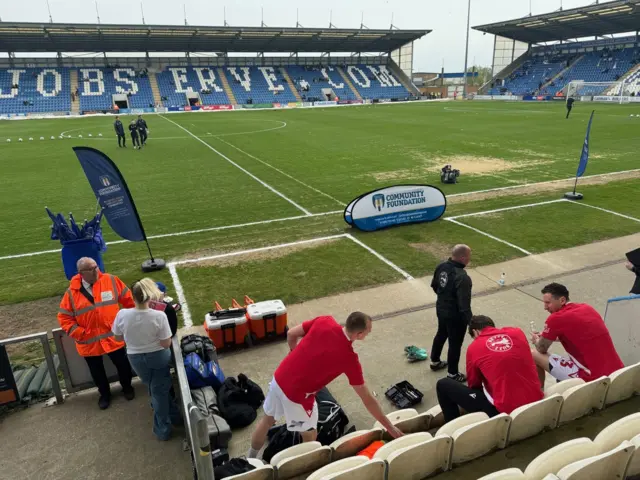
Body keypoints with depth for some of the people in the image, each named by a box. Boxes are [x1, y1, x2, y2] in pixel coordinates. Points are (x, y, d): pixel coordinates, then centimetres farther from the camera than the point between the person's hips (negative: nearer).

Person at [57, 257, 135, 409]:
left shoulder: (111, 281, -10)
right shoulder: (72, 292, -10)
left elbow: (128, 299, -1)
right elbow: (64, 317, -4)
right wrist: (79, 334, -12)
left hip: (113, 337, 0)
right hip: (89, 342, 1)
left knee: (123, 365, 15)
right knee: (97, 372, 19)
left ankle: (127, 387, 43)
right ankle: (104, 394, 44)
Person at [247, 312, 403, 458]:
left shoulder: (324, 321, -8)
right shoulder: (349, 358, -19)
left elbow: (291, 334, 5)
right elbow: (367, 399, -11)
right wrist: (390, 427, 0)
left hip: (278, 378, 7)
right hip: (297, 395, -6)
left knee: (267, 420, 30)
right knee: (310, 436, 21)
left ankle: (250, 459, 52)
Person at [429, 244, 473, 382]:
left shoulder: (441, 266, -8)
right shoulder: (462, 277, -33)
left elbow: (434, 285, 10)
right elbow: (464, 304, -29)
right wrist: (470, 320, -15)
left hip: (441, 309, 8)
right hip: (455, 315, -8)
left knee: (441, 335, 28)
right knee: (455, 343, 12)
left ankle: (435, 362, 48)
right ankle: (453, 374, 30)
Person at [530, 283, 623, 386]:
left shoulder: (556, 318, -14)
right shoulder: (587, 308, 9)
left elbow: (542, 349, 1)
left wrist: (536, 340, 23)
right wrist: (547, 336, 32)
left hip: (591, 377, -8)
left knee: (535, 355, 4)